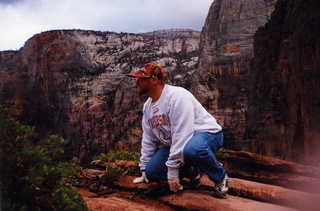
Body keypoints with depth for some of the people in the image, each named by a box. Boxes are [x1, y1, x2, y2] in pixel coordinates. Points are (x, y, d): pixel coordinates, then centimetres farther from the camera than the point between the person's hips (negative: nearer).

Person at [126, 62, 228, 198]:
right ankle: (191, 171, 13)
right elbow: (148, 140, 13)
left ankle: (220, 177, -11)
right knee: (152, 171, -9)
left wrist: (172, 170, -28)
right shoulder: (147, 106, 5)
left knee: (192, 149, -42)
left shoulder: (177, 96, -24)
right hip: (173, 143, 8)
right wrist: (144, 170, 14)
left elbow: (181, 134, -30)